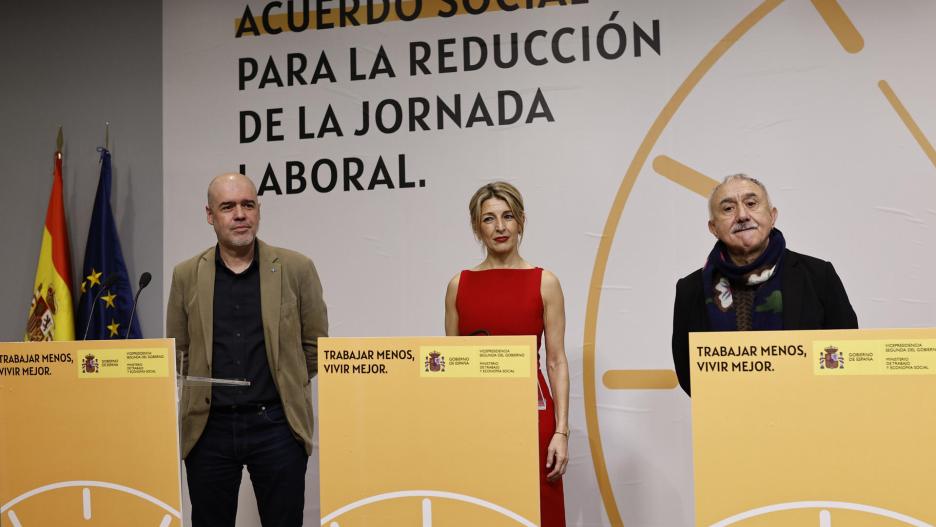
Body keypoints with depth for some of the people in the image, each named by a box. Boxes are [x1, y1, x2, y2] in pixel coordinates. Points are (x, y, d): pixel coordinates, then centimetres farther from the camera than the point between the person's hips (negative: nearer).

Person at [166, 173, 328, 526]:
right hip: (208, 427, 2)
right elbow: (177, 351, 14)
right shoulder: (186, 276, 6)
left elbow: (315, 343, 8)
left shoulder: (296, 269, 1)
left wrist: (288, 388, 9)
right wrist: (196, 394, 8)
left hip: (277, 423, -1)